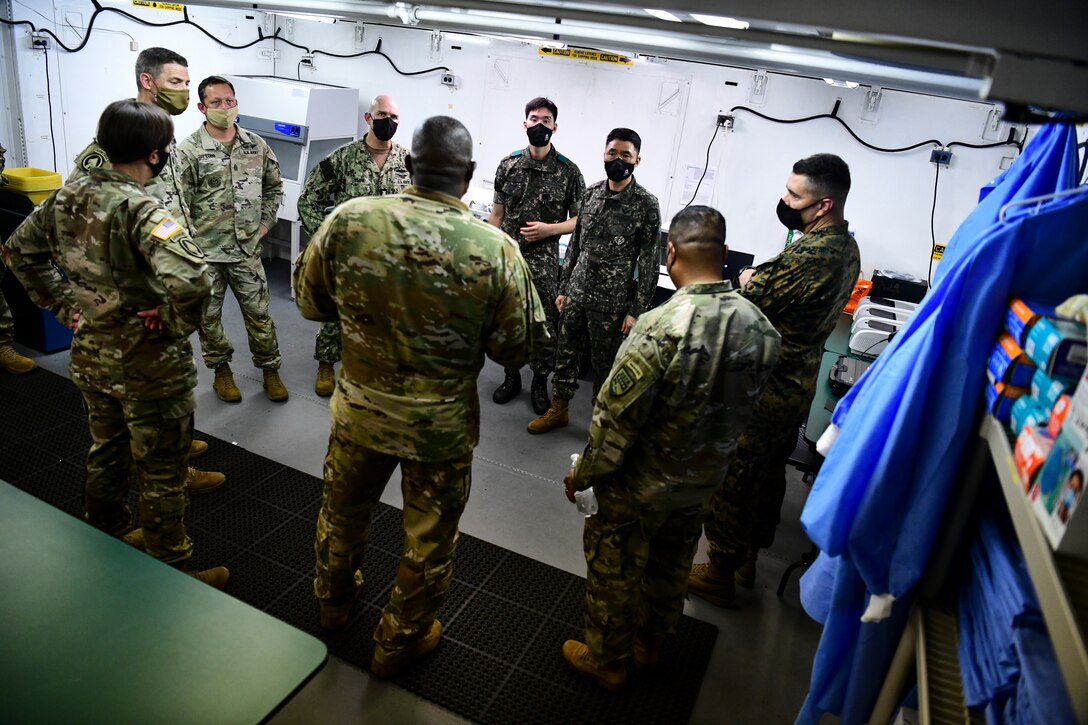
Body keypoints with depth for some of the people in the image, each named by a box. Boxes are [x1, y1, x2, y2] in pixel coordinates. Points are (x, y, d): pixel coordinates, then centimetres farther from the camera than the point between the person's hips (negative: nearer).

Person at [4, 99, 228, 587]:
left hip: (91, 355, 8)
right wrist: (176, 322, -24)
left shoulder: (68, 196, -1)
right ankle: (171, 571, 25)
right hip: (147, 365, -8)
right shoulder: (141, 210, -26)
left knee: (106, 451, 26)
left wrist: (61, 303, 13)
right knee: (161, 473, 8)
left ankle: (107, 538, 47)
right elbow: (190, 281, -42)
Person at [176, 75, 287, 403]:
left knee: (259, 313, 8)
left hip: (247, 249, 2)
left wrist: (265, 222, 7)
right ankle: (221, 369, 30)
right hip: (205, 252, -2)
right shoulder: (189, 150, -8)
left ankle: (270, 369, 24)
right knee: (208, 316, 11)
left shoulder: (256, 145, 3)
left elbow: (274, 186, 16)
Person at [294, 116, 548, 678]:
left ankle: (333, 599, 56)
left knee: (343, 509, 30)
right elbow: (515, 349, -11)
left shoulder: (348, 221, -15)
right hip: (442, 423, -2)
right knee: (429, 540, 21)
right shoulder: (496, 250, -21)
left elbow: (309, 301, -1)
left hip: (360, 407, 3)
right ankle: (399, 641, 43)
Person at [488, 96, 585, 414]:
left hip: (544, 262, -2)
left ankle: (540, 382, 23)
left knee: (545, 326, 5)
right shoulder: (509, 164, 4)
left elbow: (579, 219, 0)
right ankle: (511, 376, 30)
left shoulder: (568, 171, -4)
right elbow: (497, 213, 9)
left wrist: (549, 229, -16)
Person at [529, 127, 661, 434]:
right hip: (576, 293, 5)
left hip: (612, 302, -5)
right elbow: (575, 244, 12)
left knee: (604, 364, 6)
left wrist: (636, 310, -11)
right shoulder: (591, 193, 6)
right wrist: (563, 288, 12)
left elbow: (649, 262, -9)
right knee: (565, 353, 14)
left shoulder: (646, 204, -9)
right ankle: (558, 410, 32)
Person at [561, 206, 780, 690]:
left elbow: (616, 418, -25)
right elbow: (745, 407, 2)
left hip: (639, 486, -6)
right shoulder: (758, 326, -12)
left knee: (614, 571, 18)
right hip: (704, 483, 6)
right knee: (671, 567, 27)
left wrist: (583, 474, -10)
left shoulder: (660, 327, -32)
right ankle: (651, 642, 50)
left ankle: (606, 660, 39)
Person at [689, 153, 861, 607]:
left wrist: (749, 280, -3)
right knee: (768, 475, 22)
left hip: (761, 390, -10)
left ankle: (719, 574, 22)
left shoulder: (807, 256, -28)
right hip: (798, 385, 10)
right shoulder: (847, 249, 4)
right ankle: (747, 560, 40)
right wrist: (762, 281, -1)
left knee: (731, 479, 6)